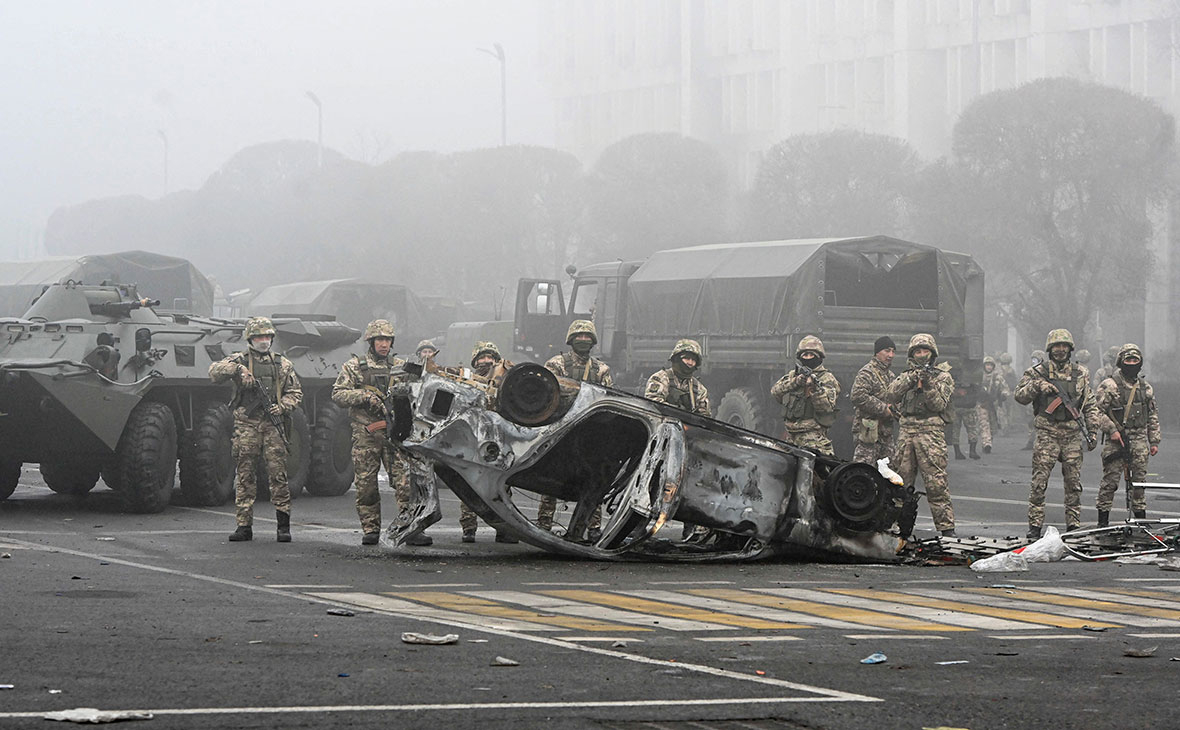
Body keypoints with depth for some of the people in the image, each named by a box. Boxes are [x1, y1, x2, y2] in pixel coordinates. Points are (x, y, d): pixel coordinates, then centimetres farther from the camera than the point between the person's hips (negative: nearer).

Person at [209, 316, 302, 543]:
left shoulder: (282, 364, 13)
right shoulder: (239, 360, 8)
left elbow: (295, 393, 15)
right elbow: (214, 372, -6)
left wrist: (282, 406, -3)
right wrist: (237, 367, -20)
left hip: (273, 425, 1)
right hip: (246, 424, 0)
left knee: (278, 475, -4)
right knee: (246, 477, 1)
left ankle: (283, 526, 0)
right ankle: (244, 526, 5)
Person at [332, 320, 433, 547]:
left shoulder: (400, 366, 15)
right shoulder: (354, 366, 8)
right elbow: (338, 394, 0)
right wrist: (365, 396, -13)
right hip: (365, 433, -1)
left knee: (405, 480, -9)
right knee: (366, 483, 1)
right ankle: (370, 530, 10)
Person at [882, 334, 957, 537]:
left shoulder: (943, 377, 10)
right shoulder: (905, 376, 18)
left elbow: (939, 404, -2)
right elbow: (890, 396, 1)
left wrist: (928, 385, -15)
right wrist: (910, 379, -9)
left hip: (931, 431, -4)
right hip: (906, 430, 4)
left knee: (936, 482, -11)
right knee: (901, 481, 6)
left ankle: (946, 527, -11)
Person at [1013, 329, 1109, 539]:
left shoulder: (1080, 373, 12)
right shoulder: (1038, 372, 5)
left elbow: (1090, 405, 15)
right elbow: (1020, 396, 2)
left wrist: (1093, 431, 8)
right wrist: (1037, 386, -15)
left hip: (1072, 434, 2)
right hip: (1047, 433, -2)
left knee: (1074, 482, 4)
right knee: (1039, 482, -6)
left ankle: (1074, 526, 11)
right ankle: (1034, 526, -3)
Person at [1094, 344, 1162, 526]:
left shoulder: (1146, 387, 13)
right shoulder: (1109, 386, -4)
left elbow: (1153, 415, 19)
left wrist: (1154, 441, 15)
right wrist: (1112, 430, -15)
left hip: (1139, 440, 4)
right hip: (1117, 440, -4)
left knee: (1139, 481, 7)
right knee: (1110, 480, -5)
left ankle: (1140, 516, 15)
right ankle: (1103, 520, 0)